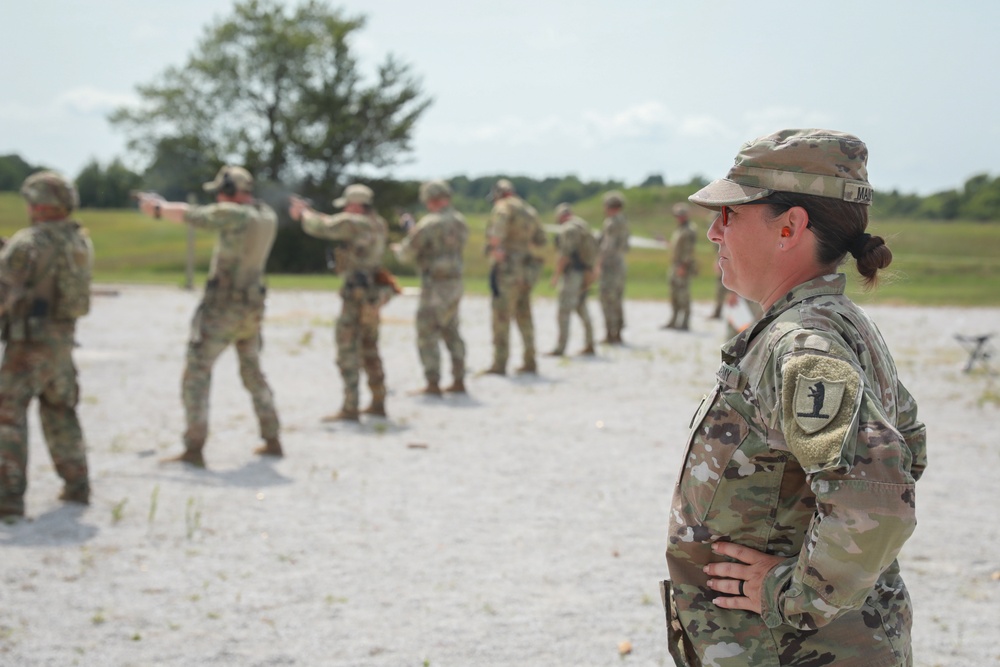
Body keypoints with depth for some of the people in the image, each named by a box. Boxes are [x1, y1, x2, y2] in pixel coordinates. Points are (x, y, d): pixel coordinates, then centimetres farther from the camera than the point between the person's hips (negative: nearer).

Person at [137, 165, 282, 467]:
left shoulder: (235, 215, -18)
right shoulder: (268, 217, 5)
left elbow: (188, 215, -7)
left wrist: (157, 209, 12)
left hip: (222, 307, -8)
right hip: (252, 309, 8)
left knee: (196, 374, -4)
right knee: (253, 374, 21)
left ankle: (194, 450, -9)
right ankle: (272, 441, 23)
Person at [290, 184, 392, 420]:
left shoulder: (353, 223, -15)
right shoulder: (378, 224, 11)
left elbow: (318, 228, -13)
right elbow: (334, 225, 22)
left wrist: (303, 213, 8)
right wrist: (310, 212, 19)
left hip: (357, 296, -9)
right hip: (373, 295, 9)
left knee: (348, 351, -5)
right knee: (369, 350, 17)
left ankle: (350, 409, -6)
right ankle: (378, 404, 22)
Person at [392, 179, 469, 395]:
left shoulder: (429, 224, -16)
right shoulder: (461, 222, 7)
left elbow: (406, 253, -12)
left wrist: (398, 248, 13)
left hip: (435, 286, -7)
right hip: (455, 283, 7)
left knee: (427, 334, -1)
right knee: (451, 332, 18)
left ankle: (433, 384, -4)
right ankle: (458, 381, 19)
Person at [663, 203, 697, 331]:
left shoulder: (688, 232, -13)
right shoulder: (678, 230, 18)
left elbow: (689, 251, -19)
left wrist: (683, 267, -23)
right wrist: (673, 266, 20)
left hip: (684, 268, -10)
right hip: (675, 267, 10)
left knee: (684, 296, -8)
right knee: (674, 295, 11)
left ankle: (685, 323, -5)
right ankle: (673, 321, 16)